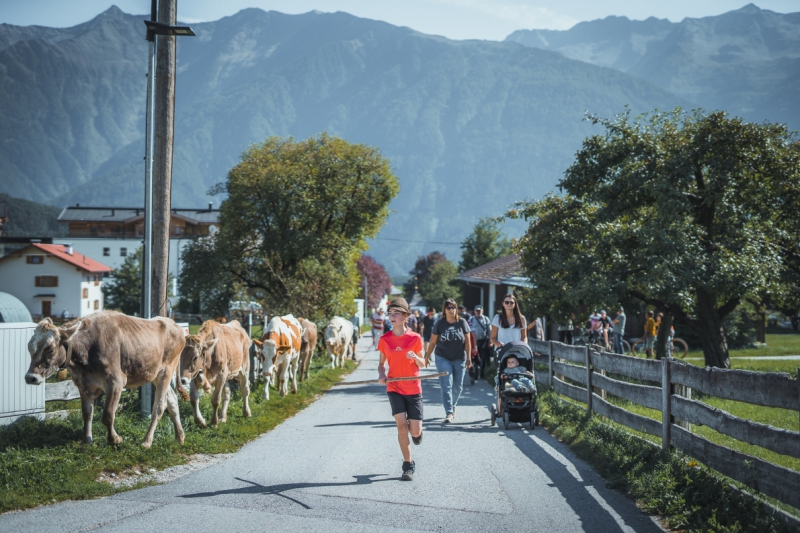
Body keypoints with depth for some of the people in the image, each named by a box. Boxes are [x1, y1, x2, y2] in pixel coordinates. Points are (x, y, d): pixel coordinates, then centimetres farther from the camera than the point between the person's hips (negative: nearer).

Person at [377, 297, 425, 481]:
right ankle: (408, 465, 4)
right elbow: (382, 362, 11)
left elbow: (422, 364, 3)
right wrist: (381, 374, -10)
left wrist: (415, 358, -19)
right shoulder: (384, 339, -1)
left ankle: (417, 431, 37)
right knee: (401, 425, -13)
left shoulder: (415, 338, -6)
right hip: (394, 388, 1)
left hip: (413, 389, -1)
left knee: (415, 431, -3)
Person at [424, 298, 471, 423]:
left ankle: (453, 406, 32)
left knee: (458, 386, 8)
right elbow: (433, 342, 3)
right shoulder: (439, 323, -2)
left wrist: (469, 357, -1)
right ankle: (449, 413, -11)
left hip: (459, 359, 2)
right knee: (447, 386, -9)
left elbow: (467, 341, 3)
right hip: (443, 359, -2)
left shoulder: (462, 322, 1)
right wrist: (427, 356, 4)